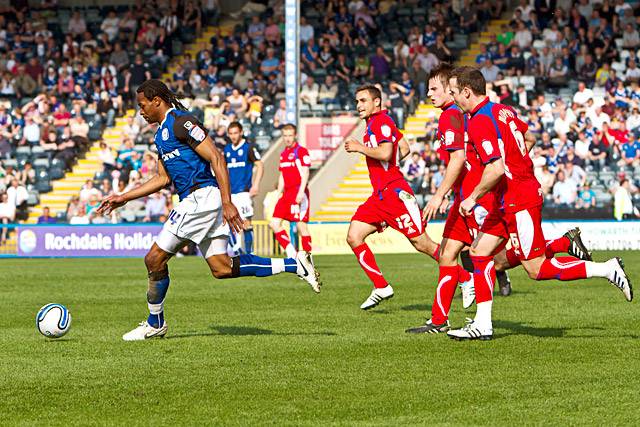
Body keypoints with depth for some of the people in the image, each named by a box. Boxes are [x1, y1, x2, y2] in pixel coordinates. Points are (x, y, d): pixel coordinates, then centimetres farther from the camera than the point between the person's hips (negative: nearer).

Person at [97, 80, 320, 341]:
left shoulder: (180, 122, -11)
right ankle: (295, 265, 7)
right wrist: (123, 198, 23)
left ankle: (155, 324, 8)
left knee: (155, 259, -5)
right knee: (221, 268, 5)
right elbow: (163, 179, 26)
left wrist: (227, 203, -22)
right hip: (196, 201, 10)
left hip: (201, 198, -10)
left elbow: (216, 158, -17)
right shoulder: (162, 133, 20)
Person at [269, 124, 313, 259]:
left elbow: (305, 174, -12)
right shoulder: (283, 154, 18)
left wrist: (301, 192, -22)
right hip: (287, 192, 8)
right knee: (274, 223, 0)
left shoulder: (301, 151, -5)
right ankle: (291, 254, 4)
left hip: (299, 192, -8)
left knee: (301, 225, -8)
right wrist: (278, 195, 19)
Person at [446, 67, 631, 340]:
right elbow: (529, 138, 25)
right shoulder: (502, 110, 9)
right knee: (479, 252, 8)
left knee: (537, 269, -4)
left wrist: (472, 199, -18)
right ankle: (483, 325, 7)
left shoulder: (479, 123, -20)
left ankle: (607, 269, 0)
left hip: (519, 200, -10)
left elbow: (495, 169, -29)